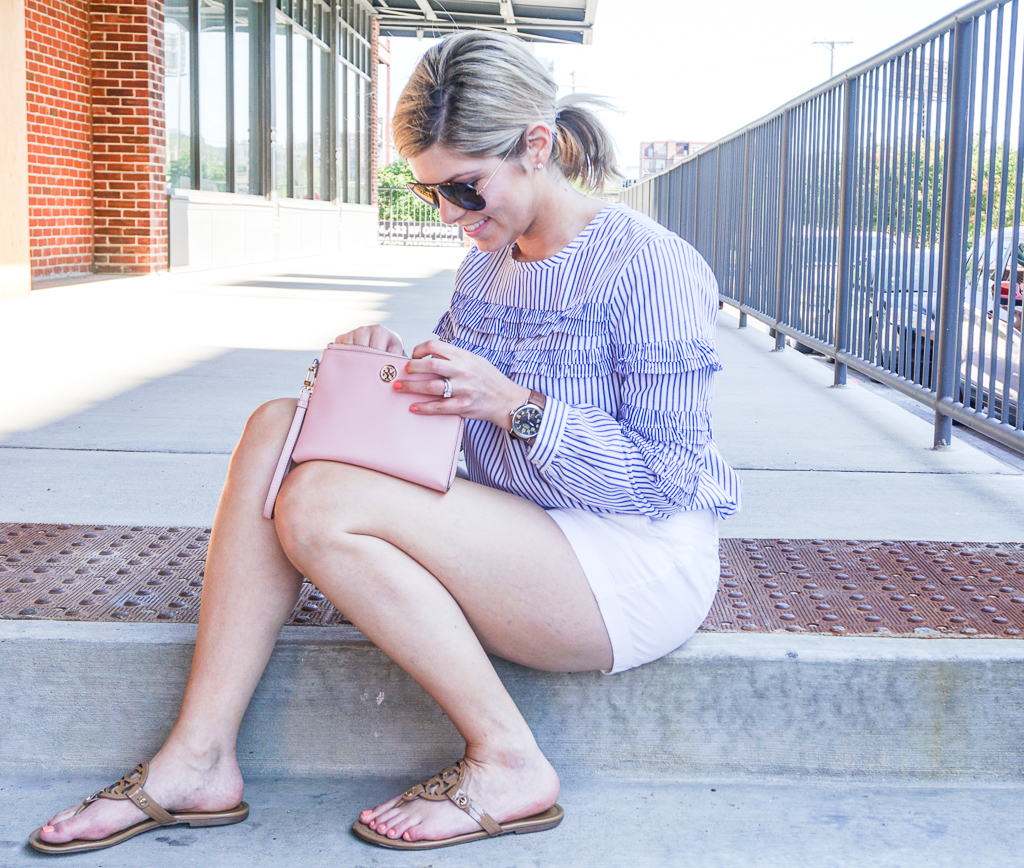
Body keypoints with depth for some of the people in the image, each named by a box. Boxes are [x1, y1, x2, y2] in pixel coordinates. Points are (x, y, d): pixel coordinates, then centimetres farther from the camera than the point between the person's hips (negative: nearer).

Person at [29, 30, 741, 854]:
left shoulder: (650, 266, -13)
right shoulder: (487, 263, 11)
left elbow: (669, 479, -16)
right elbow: (450, 411, 19)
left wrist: (513, 404, -22)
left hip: (637, 572, -8)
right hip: (520, 543, 8)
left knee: (321, 503, -24)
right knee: (279, 428, -9)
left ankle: (508, 761, -12)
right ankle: (197, 760, -14)